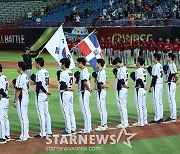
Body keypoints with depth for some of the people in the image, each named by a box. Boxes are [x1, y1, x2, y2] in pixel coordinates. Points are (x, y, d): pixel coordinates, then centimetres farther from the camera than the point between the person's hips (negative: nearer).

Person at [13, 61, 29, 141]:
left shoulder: (20, 77, -17)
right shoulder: (26, 76, 12)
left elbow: (18, 90, -19)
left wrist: (15, 101, -16)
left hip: (21, 99, -10)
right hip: (26, 98, 10)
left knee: (22, 117, -6)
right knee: (25, 117, 15)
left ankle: (23, 136, -4)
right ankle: (26, 134, 21)